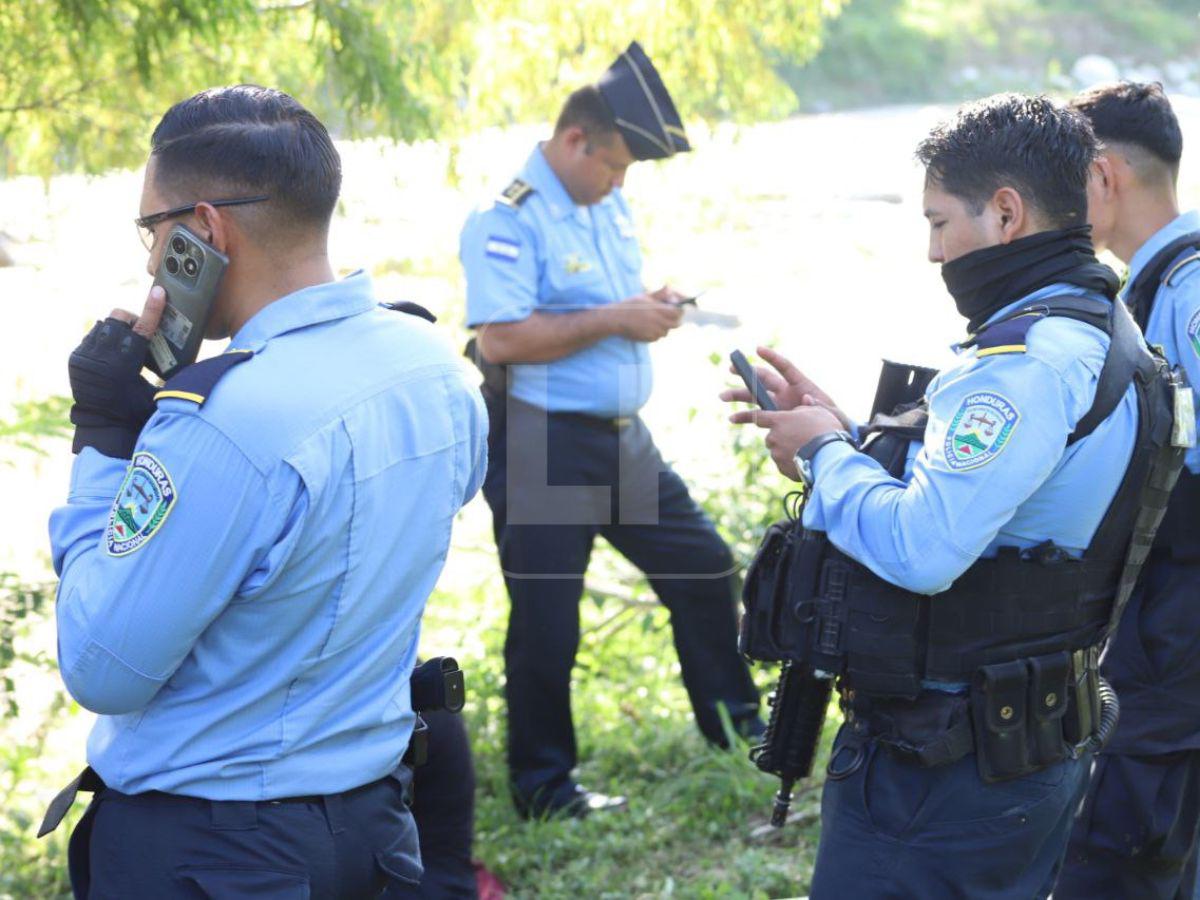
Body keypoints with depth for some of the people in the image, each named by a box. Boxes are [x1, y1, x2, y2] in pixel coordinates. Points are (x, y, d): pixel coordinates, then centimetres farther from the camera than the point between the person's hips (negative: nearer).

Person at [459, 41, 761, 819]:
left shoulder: (610, 205, 10)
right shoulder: (508, 219, -16)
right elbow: (499, 338, -26)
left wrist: (652, 308, 3)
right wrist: (613, 320, -22)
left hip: (625, 436, 8)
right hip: (545, 445, -8)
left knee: (702, 565, 16)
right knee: (547, 622, 1)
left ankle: (735, 722, 35)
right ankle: (543, 786, 16)